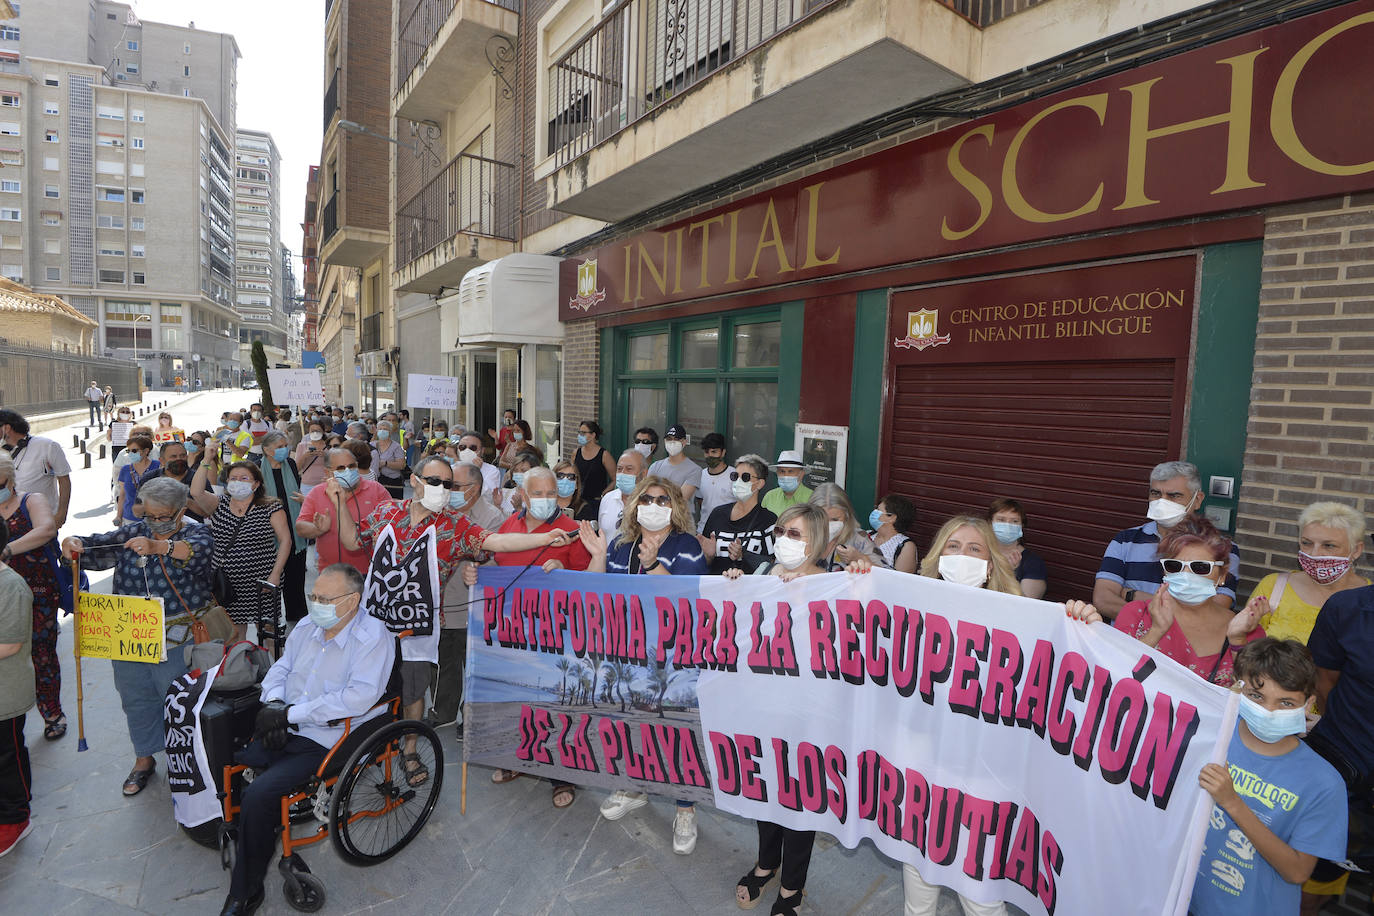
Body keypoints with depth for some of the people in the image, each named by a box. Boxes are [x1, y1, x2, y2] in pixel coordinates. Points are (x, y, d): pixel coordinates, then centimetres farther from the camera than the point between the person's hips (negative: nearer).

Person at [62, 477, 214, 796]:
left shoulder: (196, 533, -10)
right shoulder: (134, 532, 8)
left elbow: (197, 551, -31)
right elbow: (98, 548, 3)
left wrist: (158, 547, -48)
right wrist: (75, 544, -19)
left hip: (177, 641, -5)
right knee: (136, 700, 18)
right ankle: (144, 758, 37)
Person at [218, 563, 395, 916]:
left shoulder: (373, 636, -17)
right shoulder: (305, 627, 8)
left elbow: (360, 696, -26)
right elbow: (281, 668, 19)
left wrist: (290, 713, -22)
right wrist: (273, 701, -4)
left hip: (324, 742, -8)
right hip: (284, 731, 8)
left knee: (259, 795, -21)